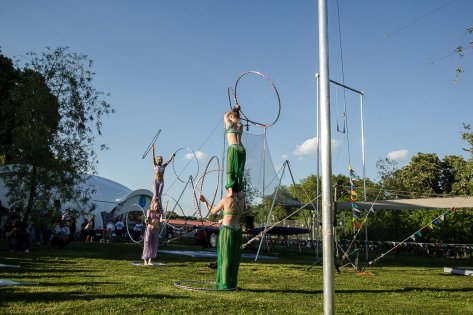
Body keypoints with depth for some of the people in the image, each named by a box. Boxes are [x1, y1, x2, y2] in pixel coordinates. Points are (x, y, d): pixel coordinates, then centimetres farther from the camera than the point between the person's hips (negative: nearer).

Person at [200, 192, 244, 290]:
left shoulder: (225, 200, -8)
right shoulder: (241, 199, 5)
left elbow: (213, 212, 5)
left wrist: (205, 201, 16)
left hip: (226, 230, -5)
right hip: (237, 231, 5)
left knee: (225, 257, 0)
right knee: (234, 258, 10)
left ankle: (225, 284, 1)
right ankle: (232, 284, 13)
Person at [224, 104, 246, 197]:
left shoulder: (229, 123, 4)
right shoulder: (240, 125, 16)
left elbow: (225, 115, 26)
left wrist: (233, 109, 36)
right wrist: (237, 110, 38)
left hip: (233, 148, -5)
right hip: (241, 149, 5)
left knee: (231, 170, -5)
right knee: (239, 171, 6)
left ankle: (230, 191, -16)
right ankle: (238, 192, 3)